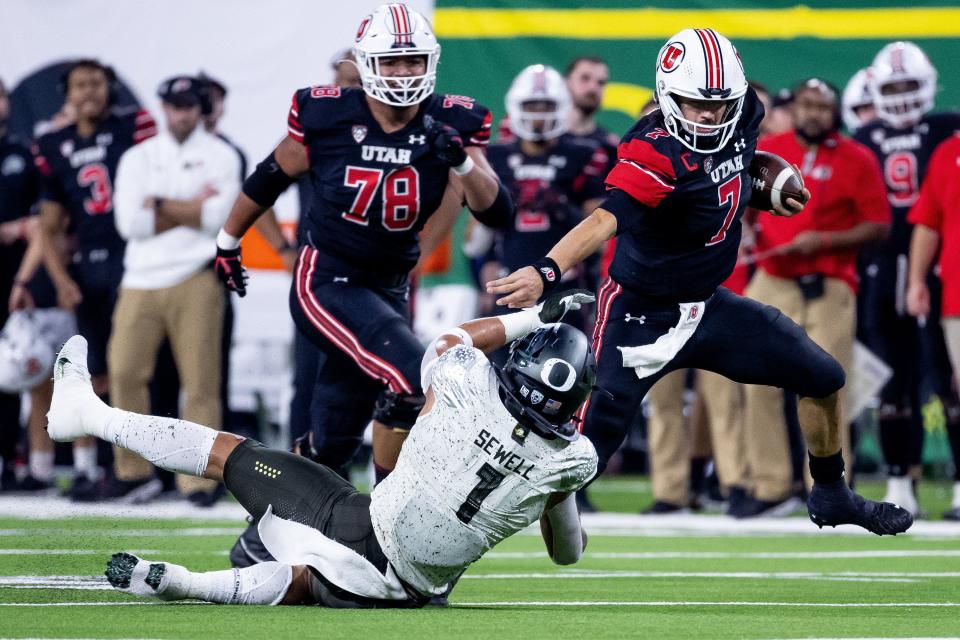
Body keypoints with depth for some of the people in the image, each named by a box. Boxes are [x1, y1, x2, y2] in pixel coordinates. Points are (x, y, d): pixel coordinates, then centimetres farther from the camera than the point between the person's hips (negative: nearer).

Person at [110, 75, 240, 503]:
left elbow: (219, 218, -7)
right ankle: (133, 470, 7)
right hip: (140, 283, 3)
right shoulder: (137, 158, 14)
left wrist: (160, 205, -4)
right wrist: (193, 209, -2)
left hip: (196, 280, -3)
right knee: (125, 372, -5)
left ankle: (196, 477, -6)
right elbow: (130, 223, 0)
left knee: (200, 380, -9)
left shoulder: (220, 156, 7)